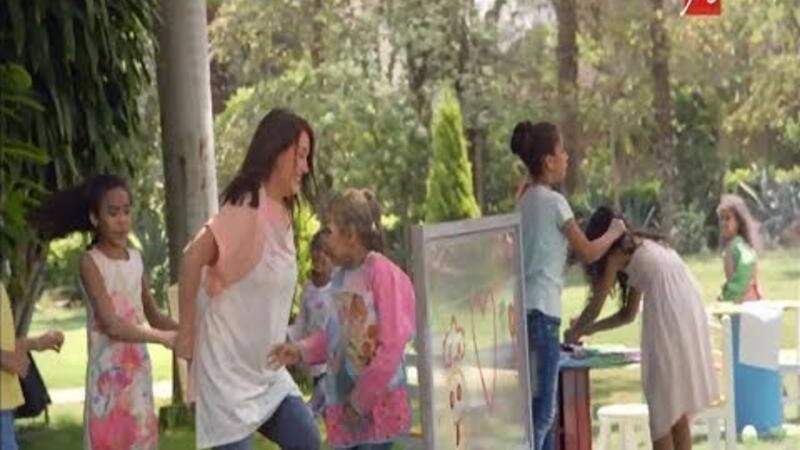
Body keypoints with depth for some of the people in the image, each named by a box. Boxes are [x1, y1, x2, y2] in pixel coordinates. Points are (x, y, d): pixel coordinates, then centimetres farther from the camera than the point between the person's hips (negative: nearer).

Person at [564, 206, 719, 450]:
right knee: (677, 411, 13)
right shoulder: (641, 247, 30)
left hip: (669, 318, -8)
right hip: (692, 313, 8)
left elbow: (595, 306, 9)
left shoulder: (617, 253, 6)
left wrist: (574, 332, 27)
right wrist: (590, 329, 39)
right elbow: (628, 314, 34)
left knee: (662, 407, -1)